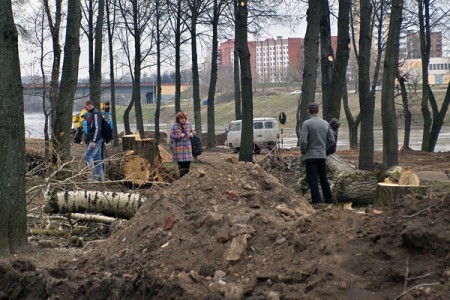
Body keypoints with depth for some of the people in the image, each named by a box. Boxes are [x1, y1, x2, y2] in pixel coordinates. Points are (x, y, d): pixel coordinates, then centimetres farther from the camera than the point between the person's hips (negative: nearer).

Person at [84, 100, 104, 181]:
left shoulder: (95, 114, -14)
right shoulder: (91, 114, 17)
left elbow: (97, 128, -21)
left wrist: (94, 141, -23)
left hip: (96, 140, -10)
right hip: (95, 140, 10)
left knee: (88, 157, -11)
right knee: (97, 158, 10)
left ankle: (94, 175, -9)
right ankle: (100, 176, 13)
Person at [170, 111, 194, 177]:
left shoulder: (188, 124, 7)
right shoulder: (174, 126, -6)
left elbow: (192, 132, 20)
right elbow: (171, 136, -5)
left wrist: (192, 134, -4)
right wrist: (179, 136, -19)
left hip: (188, 146, 4)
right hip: (179, 147, -4)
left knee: (188, 162, 6)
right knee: (181, 162, -1)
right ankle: (182, 176, 9)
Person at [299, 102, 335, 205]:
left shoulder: (307, 123, -12)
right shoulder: (325, 123, 5)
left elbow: (303, 141, -18)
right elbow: (331, 140, 7)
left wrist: (303, 151, -1)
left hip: (310, 156, -5)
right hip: (322, 155, 5)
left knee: (313, 180, -1)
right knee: (324, 178, 15)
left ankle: (316, 201, -4)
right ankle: (329, 200, 18)